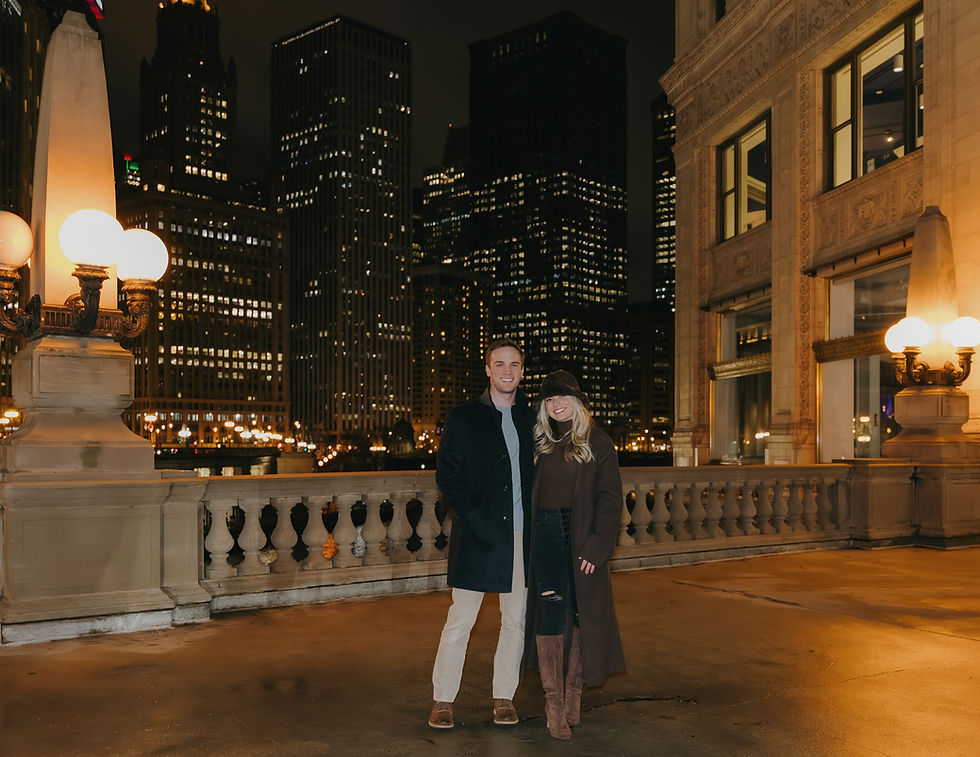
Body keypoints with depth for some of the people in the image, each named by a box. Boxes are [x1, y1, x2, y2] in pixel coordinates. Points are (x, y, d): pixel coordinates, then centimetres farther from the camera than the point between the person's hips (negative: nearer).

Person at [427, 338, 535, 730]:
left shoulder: (532, 418, 9)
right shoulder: (463, 418, 2)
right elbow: (446, 474, -1)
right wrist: (472, 516, -11)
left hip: (522, 535, 3)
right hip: (478, 535, -3)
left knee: (516, 621, 10)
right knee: (460, 621, 2)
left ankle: (504, 697, 24)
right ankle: (442, 700, 16)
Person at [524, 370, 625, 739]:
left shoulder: (597, 442, 3)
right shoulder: (539, 442, 12)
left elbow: (610, 500, -1)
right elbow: (526, 493, 13)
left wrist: (596, 547, -10)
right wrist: (524, 539, 2)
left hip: (582, 536, -1)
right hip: (545, 534, 1)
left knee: (581, 612, 2)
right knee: (551, 607, -12)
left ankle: (573, 695, 16)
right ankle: (553, 701, -4)